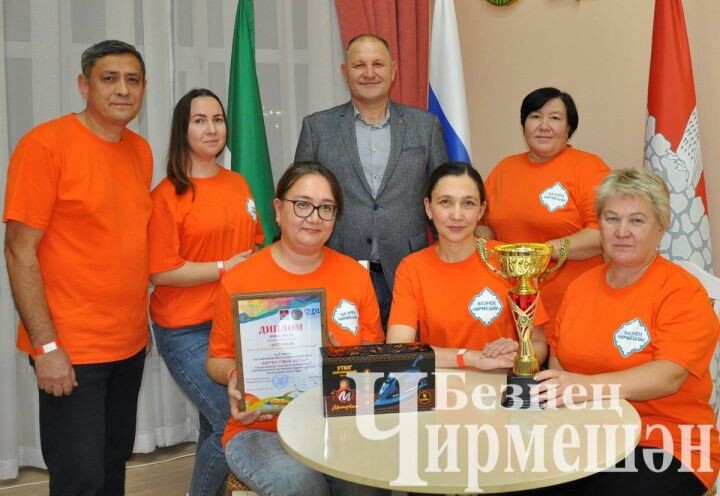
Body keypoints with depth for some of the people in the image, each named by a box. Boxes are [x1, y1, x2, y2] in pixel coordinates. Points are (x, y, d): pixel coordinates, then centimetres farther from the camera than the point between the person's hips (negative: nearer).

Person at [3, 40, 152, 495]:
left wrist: (140, 322, 12)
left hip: (130, 344, 6)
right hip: (71, 349, -6)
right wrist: (45, 346, -17)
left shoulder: (140, 151, 7)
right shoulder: (45, 143, -12)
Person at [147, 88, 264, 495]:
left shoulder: (238, 184, 8)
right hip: (188, 333, -6)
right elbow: (161, 271, -14)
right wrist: (224, 268, -13)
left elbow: (256, 247, 20)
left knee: (214, 425, 14)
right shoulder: (168, 194, -10)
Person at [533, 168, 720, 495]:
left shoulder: (683, 292, -6)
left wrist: (589, 386, -34)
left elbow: (670, 375, -20)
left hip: (665, 444, -4)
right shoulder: (581, 286, 12)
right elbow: (558, 356, 18)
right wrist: (556, 388, -5)